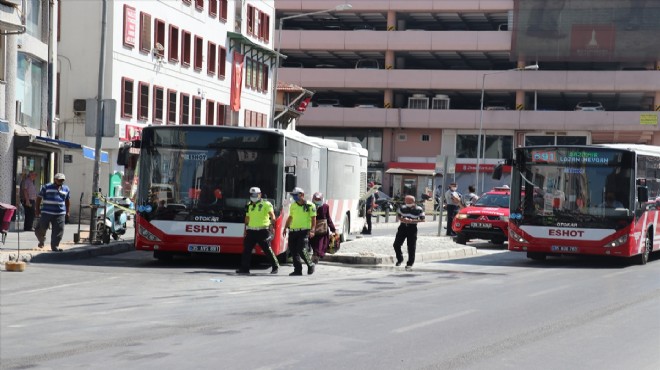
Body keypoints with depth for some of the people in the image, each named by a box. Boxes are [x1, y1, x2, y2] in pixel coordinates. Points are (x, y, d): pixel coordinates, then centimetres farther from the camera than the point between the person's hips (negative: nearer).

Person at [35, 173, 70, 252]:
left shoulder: (66, 189, 13)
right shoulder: (46, 187, 1)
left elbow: (67, 201, 23)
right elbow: (39, 198, 3)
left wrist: (67, 212, 20)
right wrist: (37, 209, -1)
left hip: (60, 214, 2)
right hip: (46, 212, -2)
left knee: (58, 231, -4)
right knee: (42, 228, 1)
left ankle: (55, 246, 5)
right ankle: (41, 241, 28)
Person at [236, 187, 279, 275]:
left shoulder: (265, 204, -5)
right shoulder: (249, 205, 15)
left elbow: (272, 215, -14)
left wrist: (272, 225, -28)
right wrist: (245, 230, 23)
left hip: (262, 231, -6)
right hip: (251, 231, 6)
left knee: (267, 249, -3)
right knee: (247, 249, 1)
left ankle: (275, 267, 8)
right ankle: (244, 268, 7)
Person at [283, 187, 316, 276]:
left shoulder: (310, 205, -3)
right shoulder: (293, 205, 13)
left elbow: (313, 219, -3)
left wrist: (312, 230, -13)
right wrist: (285, 228, 21)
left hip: (304, 231, -6)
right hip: (293, 231, 6)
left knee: (301, 250, -14)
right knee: (293, 250, 2)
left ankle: (310, 265, 9)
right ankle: (298, 269, 10)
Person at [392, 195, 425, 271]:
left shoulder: (419, 210, -8)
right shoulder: (402, 208, 1)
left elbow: (422, 219, -6)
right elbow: (398, 216, 11)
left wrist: (413, 221, -20)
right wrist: (401, 219, -13)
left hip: (412, 228, -3)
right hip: (403, 227, 3)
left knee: (411, 247, -4)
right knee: (396, 244, -1)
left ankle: (410, 264, 6)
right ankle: (400, 259, 24)